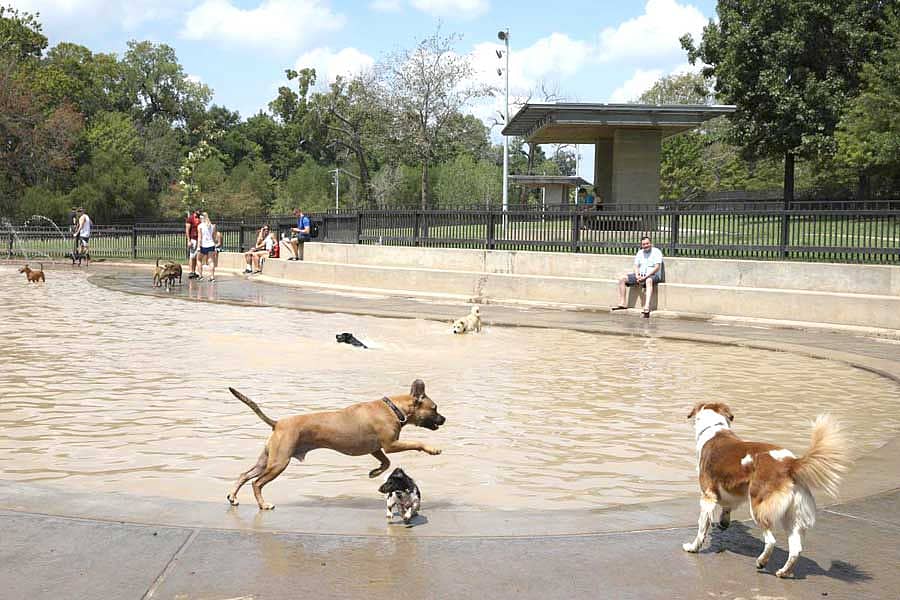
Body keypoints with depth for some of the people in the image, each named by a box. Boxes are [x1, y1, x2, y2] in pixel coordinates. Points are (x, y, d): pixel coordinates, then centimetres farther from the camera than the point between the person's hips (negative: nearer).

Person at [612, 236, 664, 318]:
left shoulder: (656, 252, -5)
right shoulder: (640, 253, 15)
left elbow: (657, 267, -15)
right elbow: (636, 266, 11)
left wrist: (646, 276, -24)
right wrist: (637, 276, -11)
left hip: (653, 275, -7)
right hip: (641, 275, 7)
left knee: (649, 281, -43)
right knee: (622, 278, -7)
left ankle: (647, 307, -61)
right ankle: (622, 303, -10)